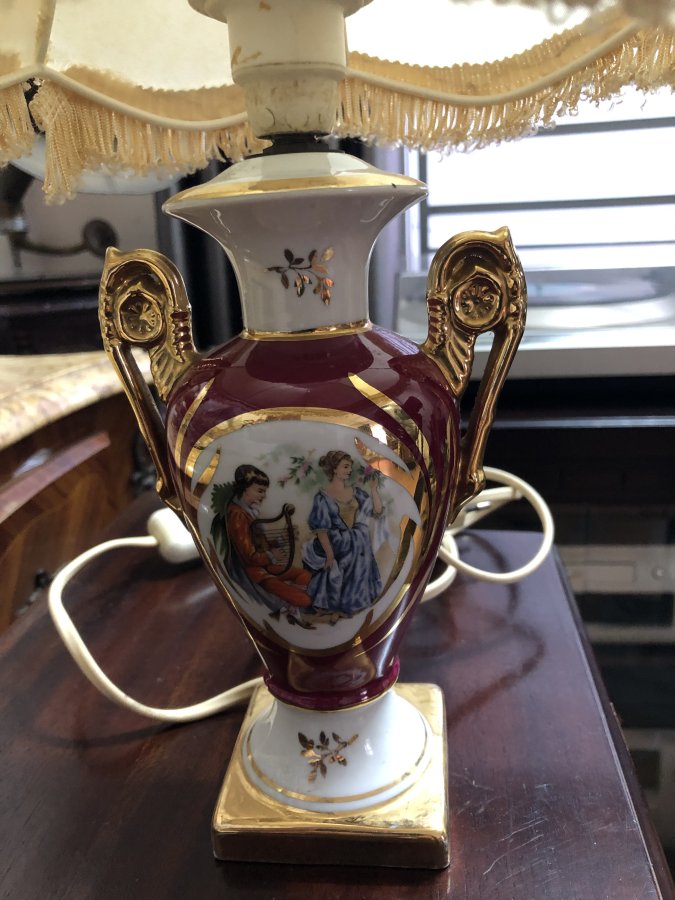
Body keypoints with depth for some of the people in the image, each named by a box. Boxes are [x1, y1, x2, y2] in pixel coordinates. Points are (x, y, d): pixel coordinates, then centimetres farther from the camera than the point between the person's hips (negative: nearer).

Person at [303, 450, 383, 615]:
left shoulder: (356, 492, 4)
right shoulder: (323, 496, -11)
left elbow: (377, 511, 4)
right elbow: (321, 529, -14)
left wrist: (373, 489, -6)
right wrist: (330, 554, -19)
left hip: (359, 547, 5)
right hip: (337, 547, -4)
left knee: (356, 583, 13)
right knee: (336, 583, 5)